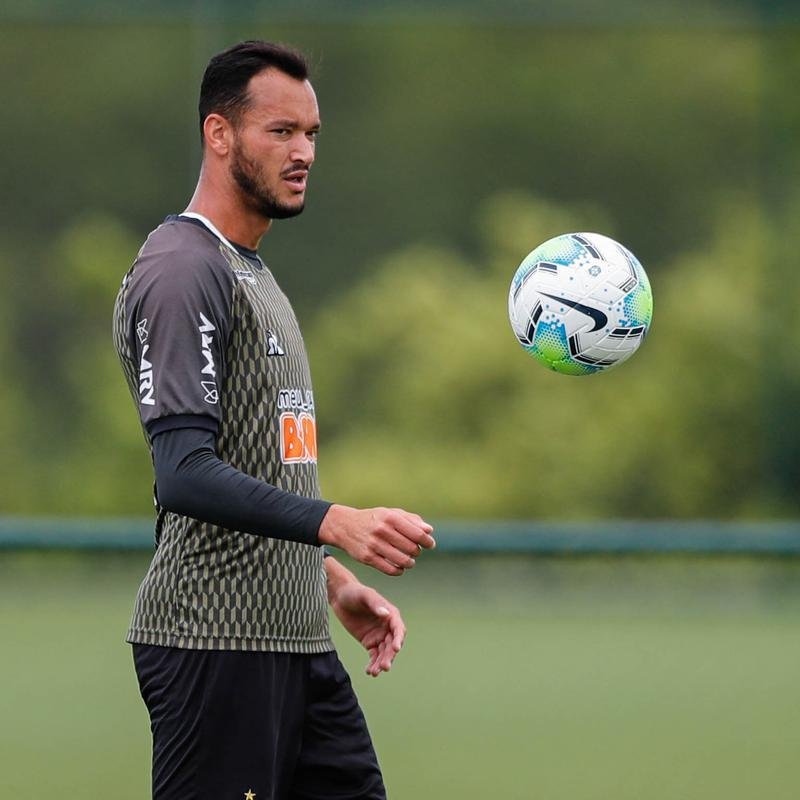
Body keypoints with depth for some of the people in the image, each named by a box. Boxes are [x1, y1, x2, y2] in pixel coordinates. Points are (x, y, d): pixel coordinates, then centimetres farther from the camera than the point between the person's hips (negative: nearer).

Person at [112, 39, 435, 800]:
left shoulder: (253, 275, 20)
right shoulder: (179, 273, -13)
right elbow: (185, 474, -24)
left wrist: (333, 580, 22)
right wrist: (337, 523, -34)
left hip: (296, 639, 10)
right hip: (214, 641, -10)